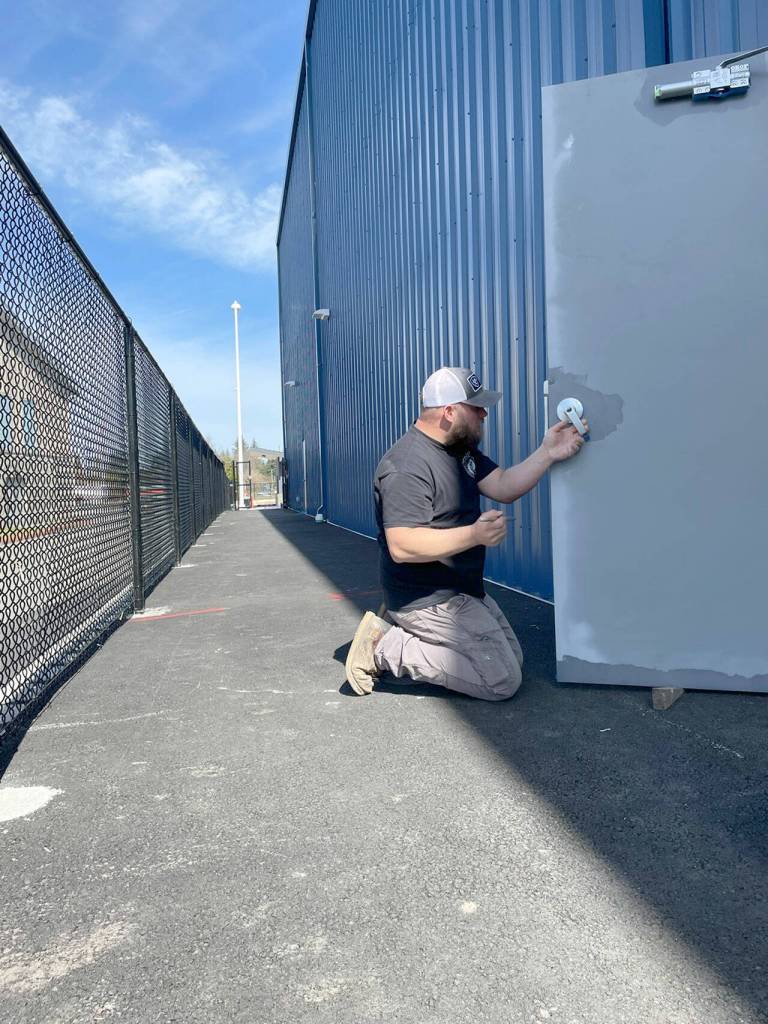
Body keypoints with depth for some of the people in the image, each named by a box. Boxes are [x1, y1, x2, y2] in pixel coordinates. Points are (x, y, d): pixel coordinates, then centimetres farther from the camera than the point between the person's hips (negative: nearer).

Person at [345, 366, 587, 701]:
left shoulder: (462, 449, 8)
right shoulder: (406, 467, -23)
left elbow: (503, 488, 3)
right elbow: (402, 546, -30)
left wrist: (547, 454, -9)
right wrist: (474, 535, -33)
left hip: (463, 591, 10)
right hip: (427, 600, -10)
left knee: (513, 660, 19)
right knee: (503, 681, -8)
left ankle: (403, 633, 13)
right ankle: (388, 649, -4)